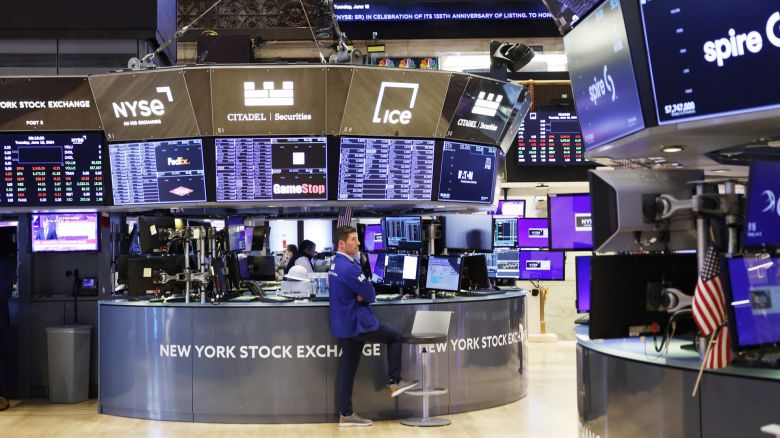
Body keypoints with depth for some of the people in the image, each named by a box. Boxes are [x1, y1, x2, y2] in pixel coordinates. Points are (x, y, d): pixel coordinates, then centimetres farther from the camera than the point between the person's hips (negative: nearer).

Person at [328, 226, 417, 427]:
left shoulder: (335, 264, 10)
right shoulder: (349, 268, -22)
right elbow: (371, 295, -18)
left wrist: (362, 295, -3)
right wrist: (366, 294, 3)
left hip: (342, 324, 9)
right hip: (357, 322, -9)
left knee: (347, 368, 10)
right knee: (395, 337, 10)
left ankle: (345, 414, 13)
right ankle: (394, 382, 14)